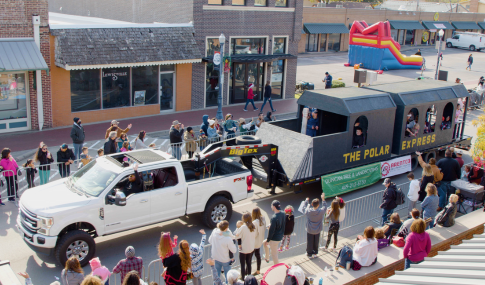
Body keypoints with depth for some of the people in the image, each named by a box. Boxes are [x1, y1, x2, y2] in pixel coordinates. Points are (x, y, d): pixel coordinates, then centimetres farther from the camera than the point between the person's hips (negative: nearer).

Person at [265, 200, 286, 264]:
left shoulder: (274, 218, -30)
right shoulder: (283, 214, -5)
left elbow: (271, 231, -24)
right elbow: (284, 224, 8)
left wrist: (268, 240, -11)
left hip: (274, 238, -9)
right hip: (280, 236, 9)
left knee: (274, 254, 9)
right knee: (265, 243, 30)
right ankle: (266, 258, 46)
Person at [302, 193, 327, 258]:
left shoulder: (308, 211, -22)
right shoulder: (321, 211, -21)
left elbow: (304, 208, 0)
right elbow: (324, 207, 1)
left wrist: (306, 201, 13)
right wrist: (323, 199, 6)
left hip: (310, 230, -1)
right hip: (317, 230, 1)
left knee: (310, 242, 13)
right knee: (316, 242, 19)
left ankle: (309, 253, 27)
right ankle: (315, 253, 34)